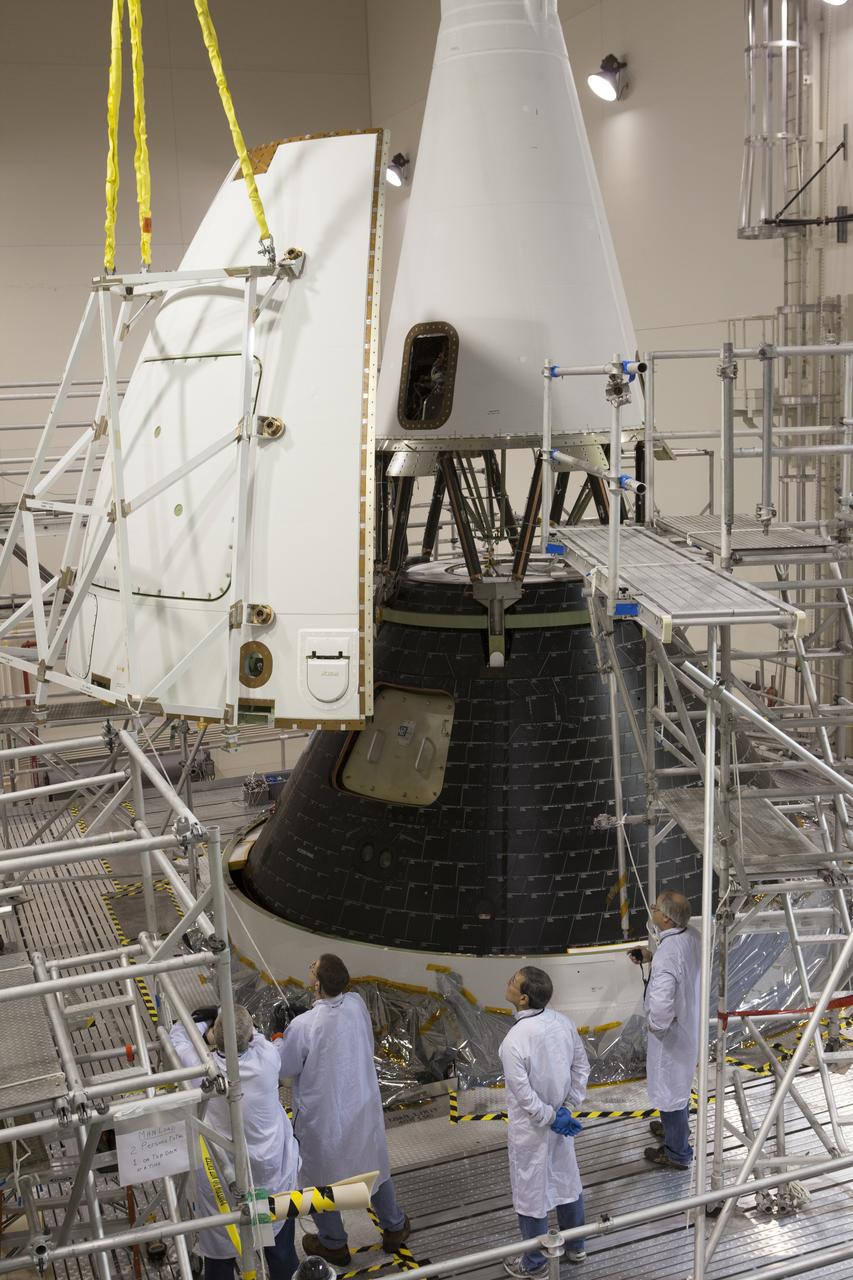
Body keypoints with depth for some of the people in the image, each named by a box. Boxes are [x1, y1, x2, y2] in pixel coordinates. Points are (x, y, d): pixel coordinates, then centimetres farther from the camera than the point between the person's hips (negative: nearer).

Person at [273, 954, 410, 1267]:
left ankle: (333, 1244, 39)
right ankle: (394, 1228, 43)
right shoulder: (357, 1005, -16)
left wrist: (278, 1038, 2)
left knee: (321, 1178, 20)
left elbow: (283, 1068, -15)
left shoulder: (303, 1026, -30)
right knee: (374, 1166, 25)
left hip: (324, 1117, -4)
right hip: (364, 1108, 4)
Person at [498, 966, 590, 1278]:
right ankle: (575, 1245, 44)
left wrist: (550, 1118, -11)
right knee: (566, 1182, 24)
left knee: (531, 1194, 14)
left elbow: (524, 1095, -26)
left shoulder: (513, 1042, -31)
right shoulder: (564, 1022, -12)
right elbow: (581, 1066, -2)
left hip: (531, 1128, -6)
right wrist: (567, 1108, 2)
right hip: (559, 1119, 6)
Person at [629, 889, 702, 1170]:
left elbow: (661, 1002, -43)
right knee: (680, 1082, 30)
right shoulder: (692, 936, -8)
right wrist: (650, 956, 2)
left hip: (670, 1032, -9)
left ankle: (677, 1153, 29)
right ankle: (676, 1126, 53)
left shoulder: (667, 955, -36)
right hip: (688, 1023, 9)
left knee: (669, 1087, 11)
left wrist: (656, 1026, -22)